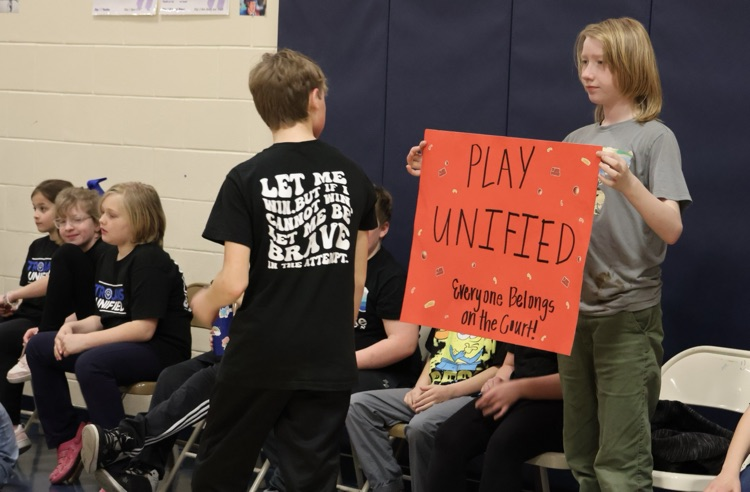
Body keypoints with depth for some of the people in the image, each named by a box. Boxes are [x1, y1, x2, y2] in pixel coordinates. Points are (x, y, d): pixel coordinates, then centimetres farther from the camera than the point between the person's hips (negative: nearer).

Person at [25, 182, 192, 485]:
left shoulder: (149, 261, -17)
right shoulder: (109, 256, 10)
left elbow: (144, 328, -24)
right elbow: (104, 317, 14)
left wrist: (85, 340, -24)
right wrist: (73, 327, -7)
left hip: (161, 351, -10)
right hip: (117, 345, 10)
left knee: (91, 364, -36)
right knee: (38, 347, 3)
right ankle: (66, 437, 9)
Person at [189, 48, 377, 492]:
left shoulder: (247, 180, -9)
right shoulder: (354, 178, 2)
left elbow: (235, 281, -13)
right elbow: (358, 280, 6)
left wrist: (205, 303, 9)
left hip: (260, 355, -2)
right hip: (329, 359, 3)